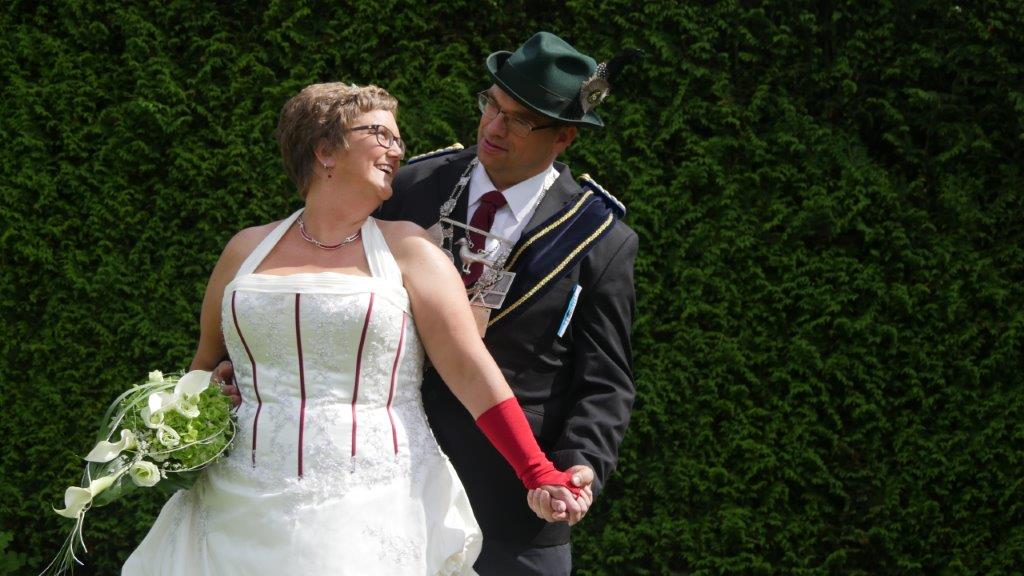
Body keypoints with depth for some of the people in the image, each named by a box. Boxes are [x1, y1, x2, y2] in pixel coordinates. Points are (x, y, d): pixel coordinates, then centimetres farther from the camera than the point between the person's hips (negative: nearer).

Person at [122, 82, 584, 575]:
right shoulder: (247, 250, 11)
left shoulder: (407, 250, 4)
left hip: (372, 516, -2)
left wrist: (538, 474, -11)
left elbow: (471, 372, -3)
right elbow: (206, 365, 21)